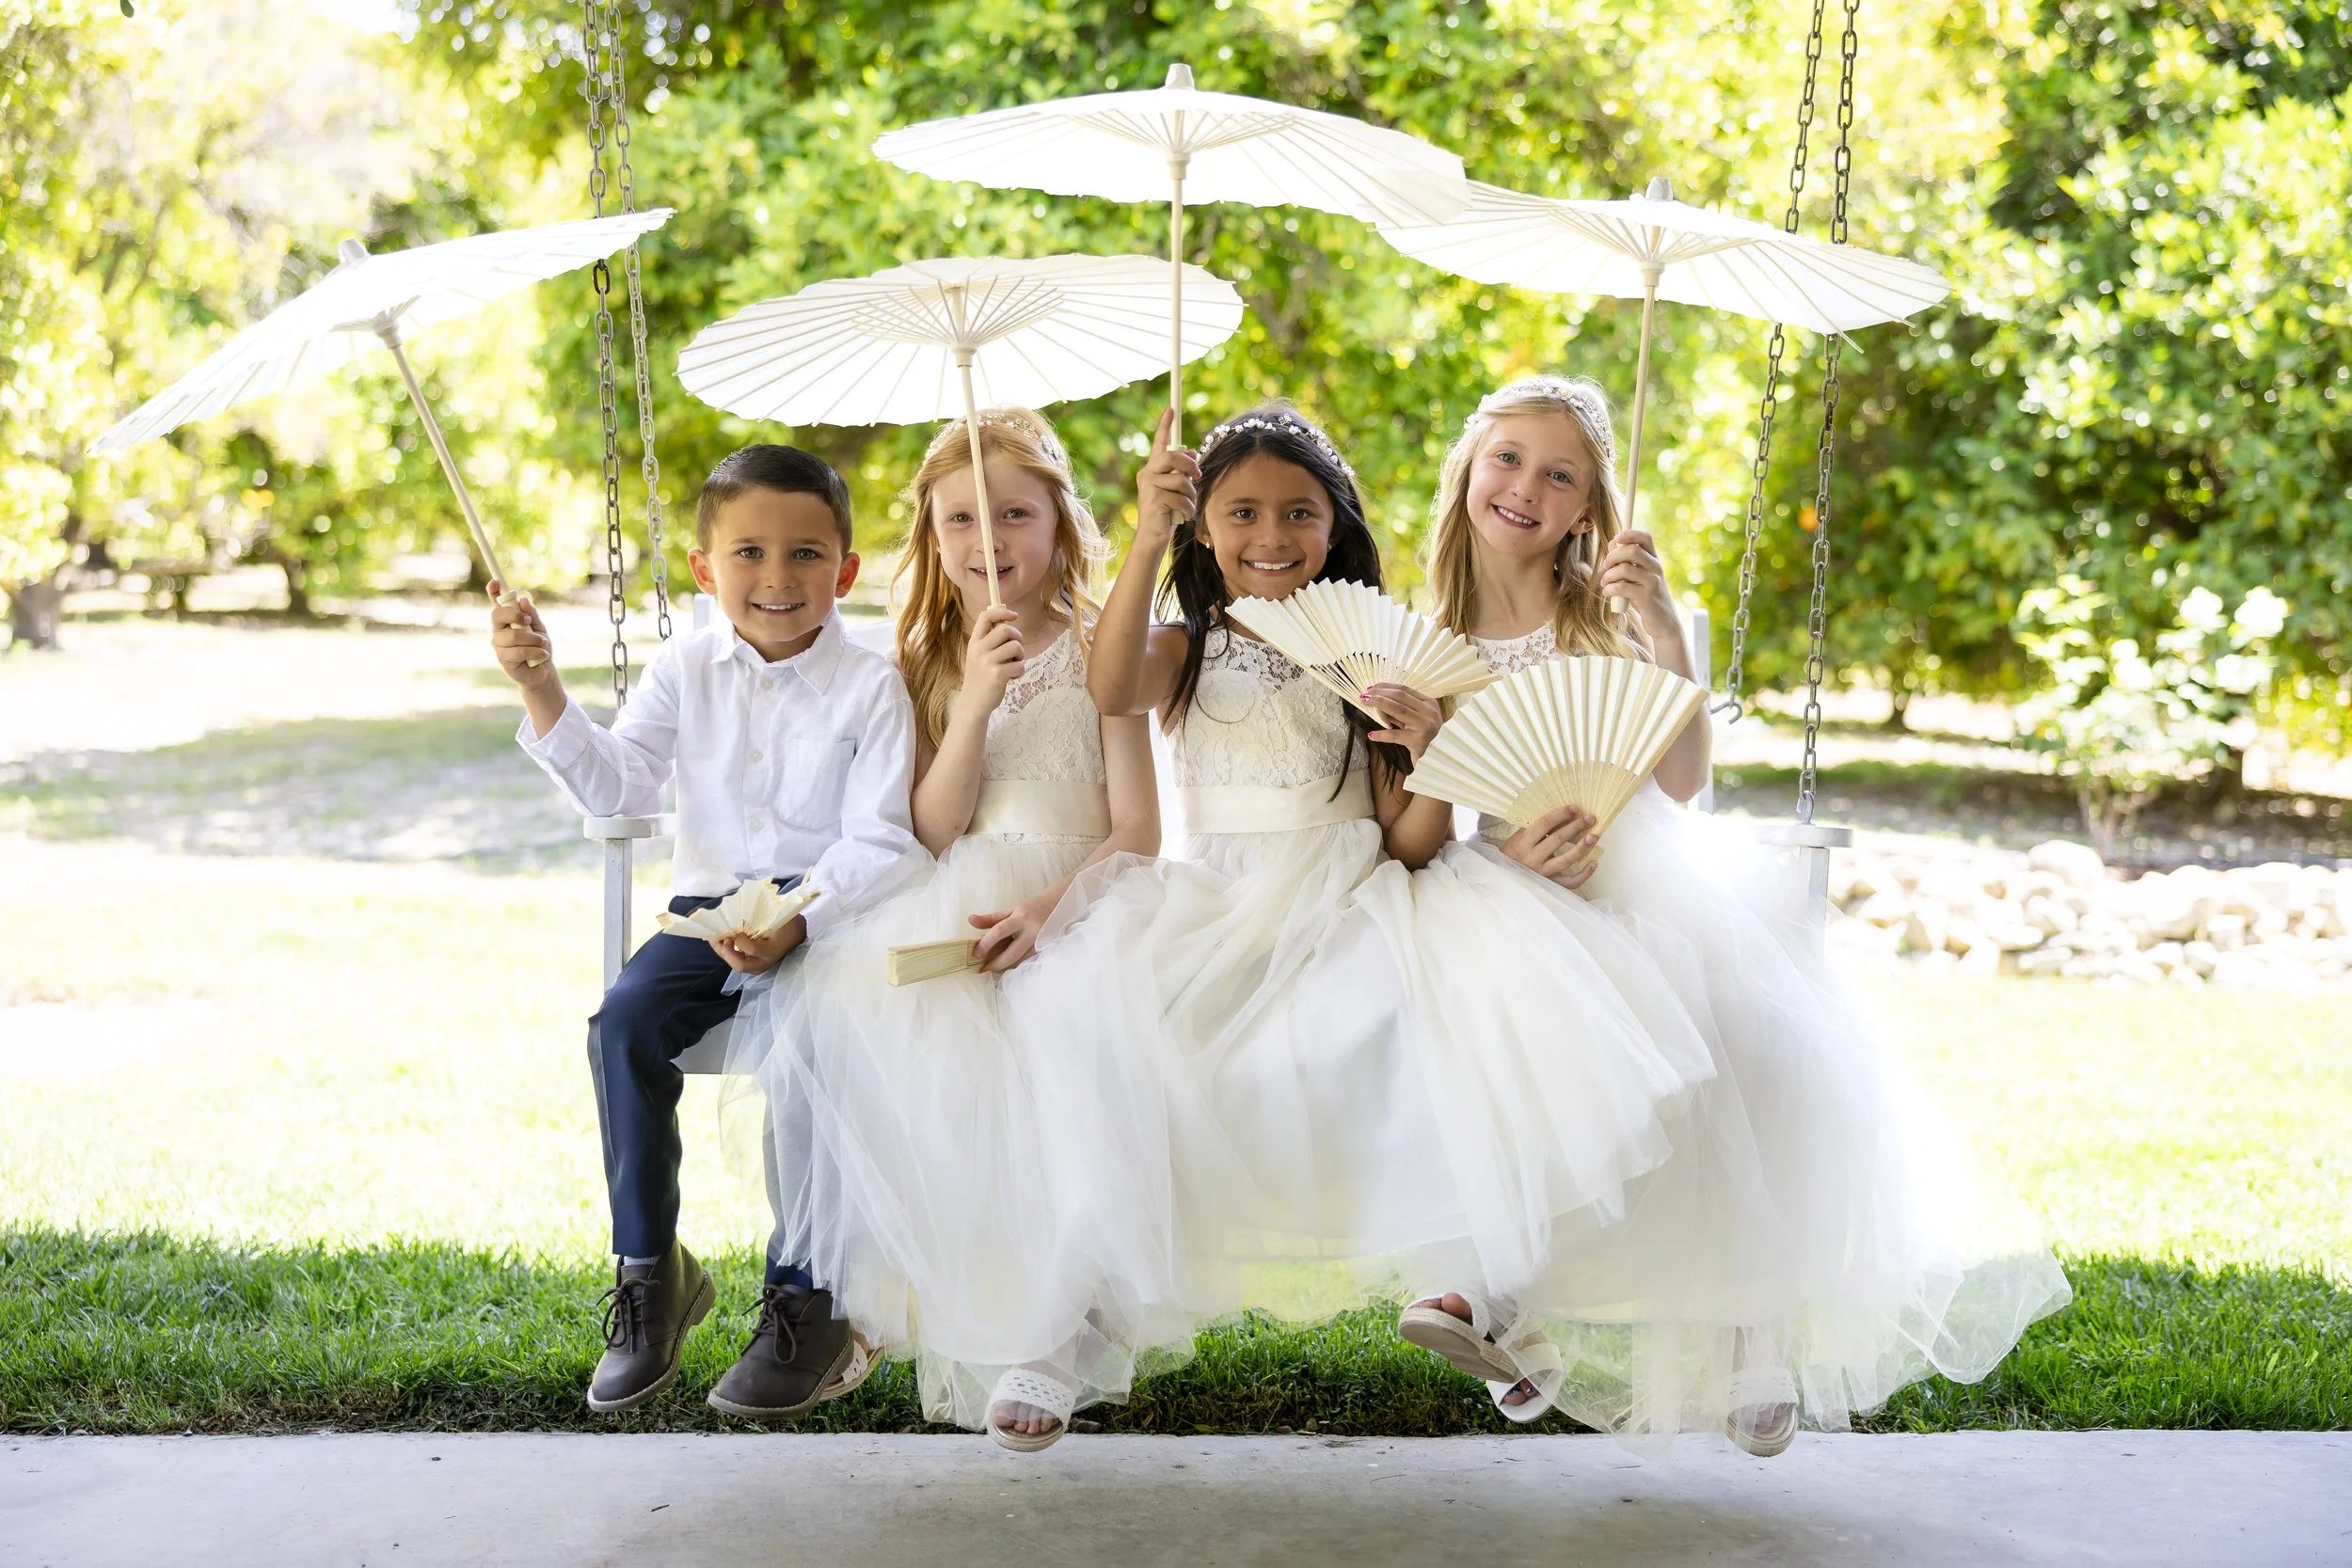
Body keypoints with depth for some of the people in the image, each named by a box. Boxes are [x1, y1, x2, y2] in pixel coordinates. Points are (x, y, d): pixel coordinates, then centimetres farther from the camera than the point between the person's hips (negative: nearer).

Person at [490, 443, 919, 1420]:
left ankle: (805, 1301, -16)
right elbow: (617, 788, 1)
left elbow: (878, 842, -10)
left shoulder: (869, 686, -3)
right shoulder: (686, 670, 8)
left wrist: (799, 923, -26)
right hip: (709, 904, 3)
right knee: (625, 1019, -25)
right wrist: (543, 692, -12)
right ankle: (649, 1269, -11)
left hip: (829, 913, -3)